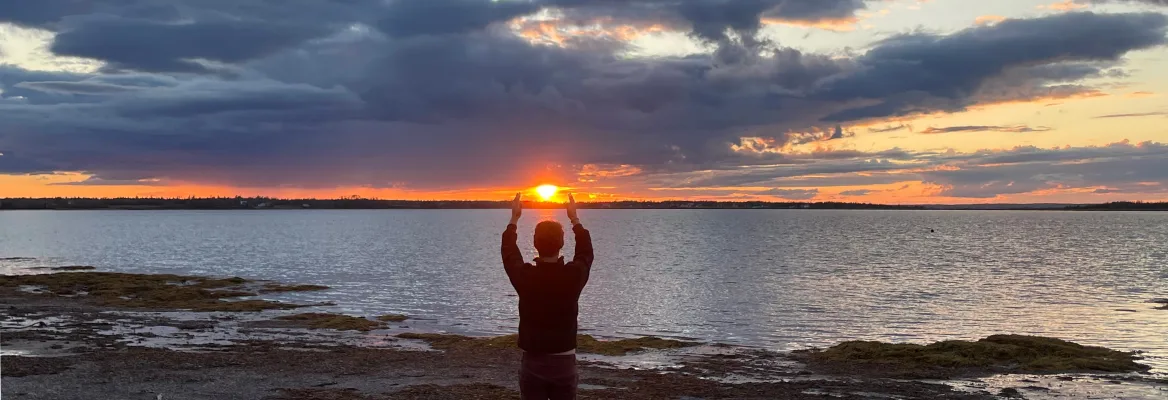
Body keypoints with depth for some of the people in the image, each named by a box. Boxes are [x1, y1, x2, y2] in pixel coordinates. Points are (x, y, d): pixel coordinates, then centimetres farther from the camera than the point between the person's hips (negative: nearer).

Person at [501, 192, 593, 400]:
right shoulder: (574, 275, -11)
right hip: (564, 361, 0)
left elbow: (508, 252, 10)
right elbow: (586, 252, 12)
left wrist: (514, 219, 21)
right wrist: (574, 219, 21)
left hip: (532, 361, 0)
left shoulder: (525, 276, -12)